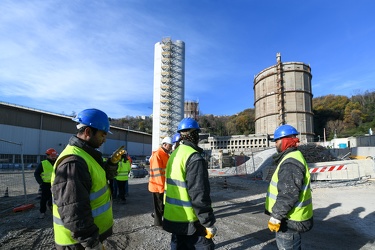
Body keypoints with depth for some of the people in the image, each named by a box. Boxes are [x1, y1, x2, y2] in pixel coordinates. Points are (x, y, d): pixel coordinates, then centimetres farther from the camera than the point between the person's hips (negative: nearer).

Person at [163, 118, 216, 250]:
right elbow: (199, 195, -24)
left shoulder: (174, 155, 8)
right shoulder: (194, 158, -20)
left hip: (172, 217, 9)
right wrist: (209, 223, -15)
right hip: (189, 221, -9)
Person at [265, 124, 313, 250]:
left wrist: (275, 217, -23)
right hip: (292, 217, 10)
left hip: (289, 220, -10)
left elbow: (288, 195, -30)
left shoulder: (290, 163, -25)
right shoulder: (293, 158, 10)